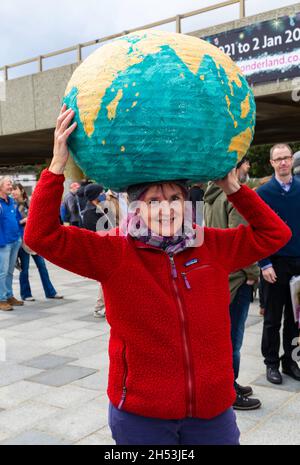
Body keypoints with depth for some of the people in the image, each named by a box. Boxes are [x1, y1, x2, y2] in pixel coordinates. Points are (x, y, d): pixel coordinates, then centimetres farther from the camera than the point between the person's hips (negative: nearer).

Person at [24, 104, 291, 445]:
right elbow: (42, 237, -15)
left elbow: (274, 234, 9)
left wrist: (233, 188, 0)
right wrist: (57, 166, -22)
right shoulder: (113, 251, -9)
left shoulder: (212, 246, 0)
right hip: (139, 414, -2)